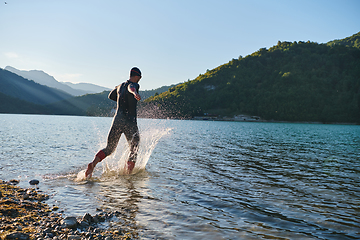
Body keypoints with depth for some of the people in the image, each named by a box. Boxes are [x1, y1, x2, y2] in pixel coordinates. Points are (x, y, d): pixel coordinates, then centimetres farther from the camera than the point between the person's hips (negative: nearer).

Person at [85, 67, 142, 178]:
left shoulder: (119, 86, 19)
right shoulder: (134, 85, -2)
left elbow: (111, 96, 38)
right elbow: (131, 87, -28)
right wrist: (135, 93, -51)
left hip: (117, 120, 6)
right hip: (130, 123, -5)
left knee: (109, 149, 13)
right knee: (134, 150, 12)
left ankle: (93, 163, -12)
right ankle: (128, 173, 3)